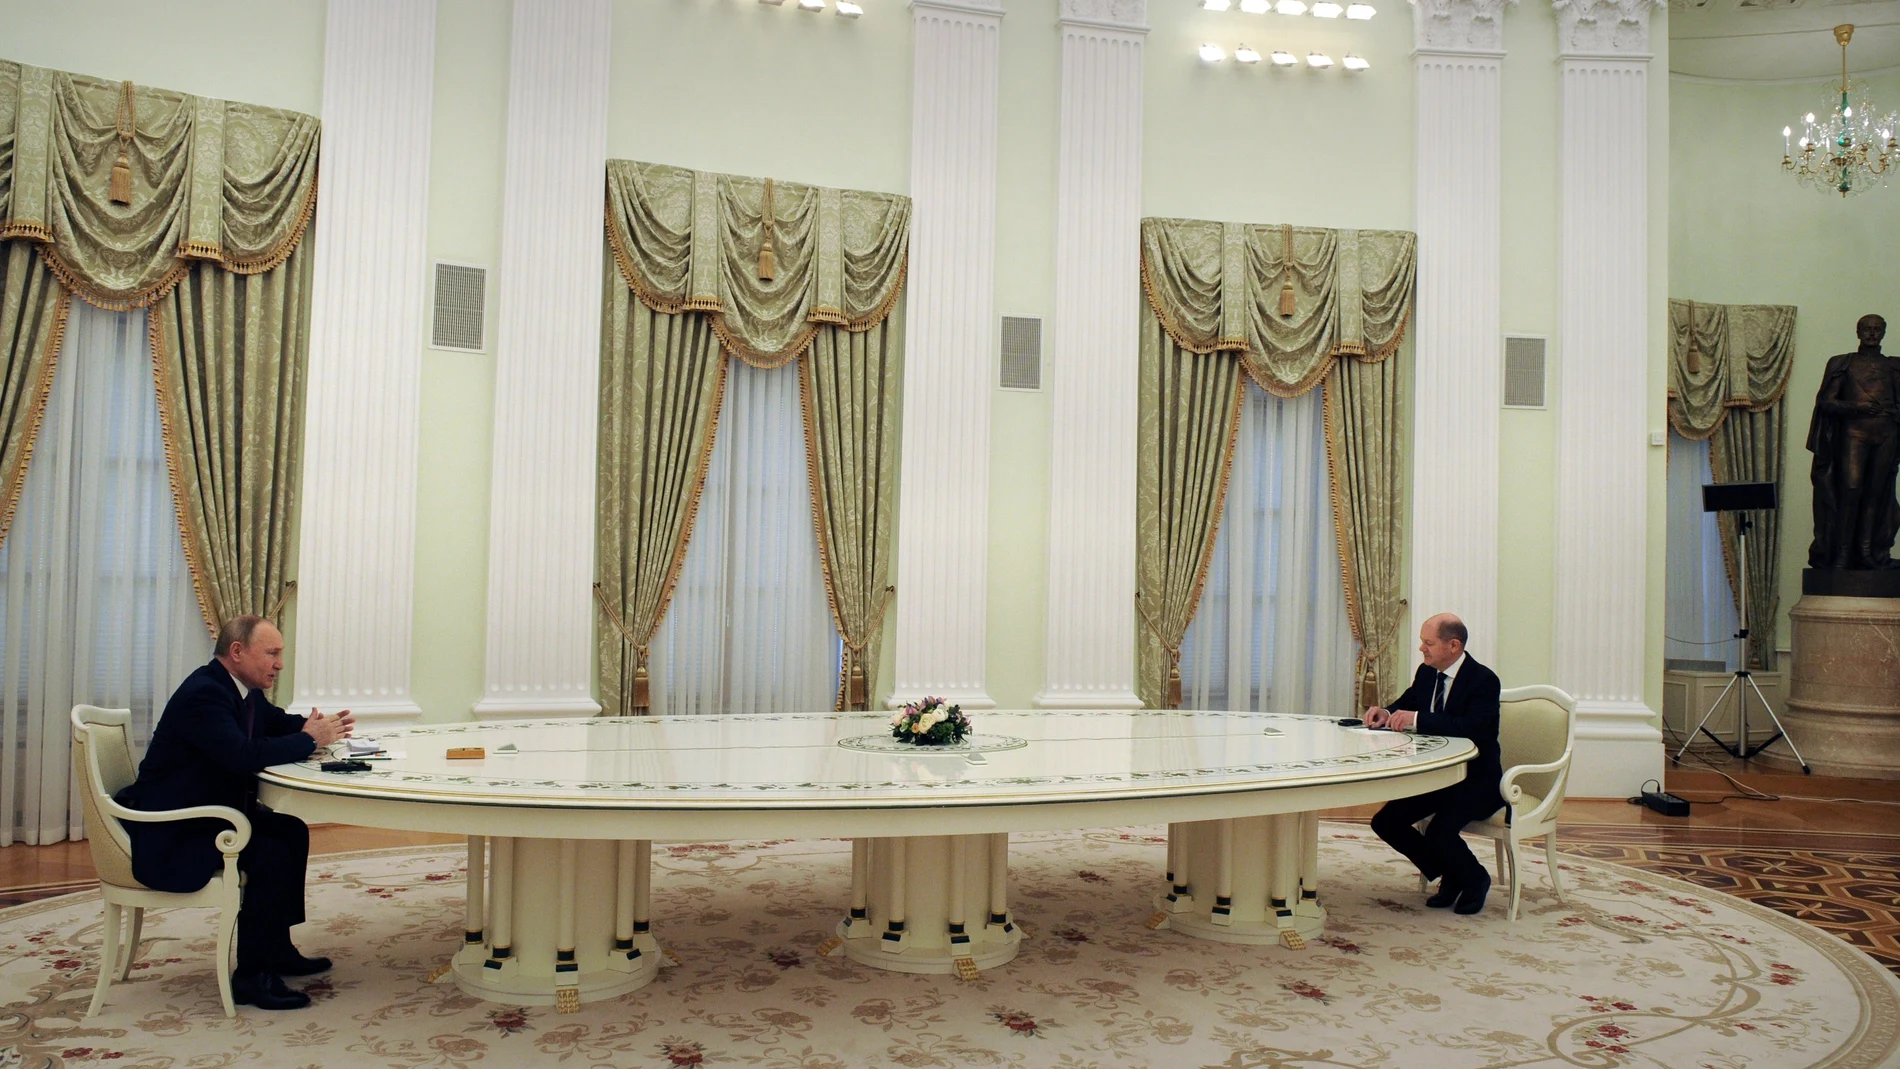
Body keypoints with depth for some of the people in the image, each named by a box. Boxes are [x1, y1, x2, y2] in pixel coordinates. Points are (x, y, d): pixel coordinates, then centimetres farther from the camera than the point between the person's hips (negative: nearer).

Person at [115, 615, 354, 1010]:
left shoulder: (244, 690, 7)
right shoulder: (203, 693, -24)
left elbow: (279, 724, 19)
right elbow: (244, 755, -35)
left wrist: (319, 726, -4)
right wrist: (309, 740, -22)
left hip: (210, 812, 11)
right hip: (170, 835, -11)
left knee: (292, 832, 8)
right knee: (270, 850, -23)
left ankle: (276, 948, 17)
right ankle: (251, 975, -12)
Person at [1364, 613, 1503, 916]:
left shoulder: (1483, 679, -17)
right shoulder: (1426, 673, 6)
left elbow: (1474, 727, -32)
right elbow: (1406, 705, 19)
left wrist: (1417, 719, -35)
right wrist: (1386, 714, -6)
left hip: (1476, 780, -8)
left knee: (1439, 832, -29)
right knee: (1386, 822, -6)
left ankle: (1474, 878, 6)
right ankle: (1450, 876, 13)